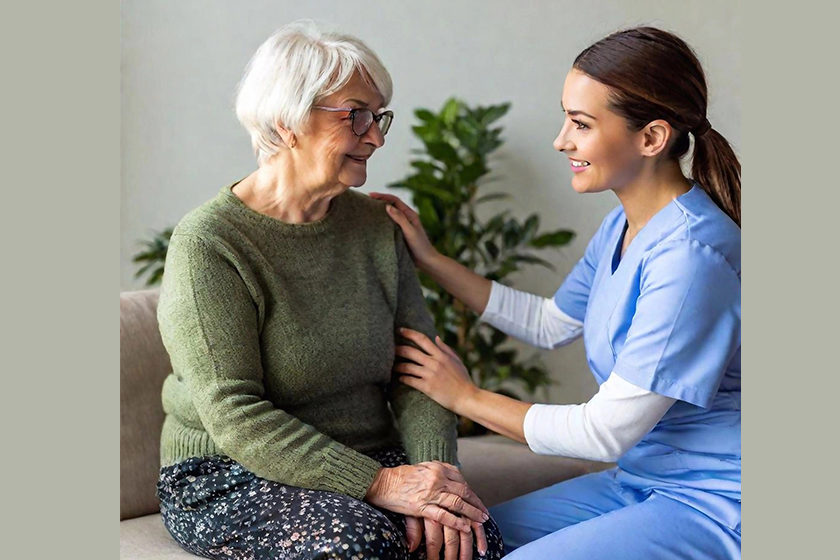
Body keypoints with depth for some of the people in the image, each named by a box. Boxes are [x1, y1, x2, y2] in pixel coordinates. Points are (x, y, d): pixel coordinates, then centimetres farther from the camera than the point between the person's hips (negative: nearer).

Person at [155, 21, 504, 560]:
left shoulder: (376, 226, 7)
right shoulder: (207, 245, -12)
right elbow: (235, 417, -19)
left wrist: (433, 471, -17)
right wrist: (377, 485, -26)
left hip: (368, 467, 4)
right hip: (229, 477, -4)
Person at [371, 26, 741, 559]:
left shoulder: (690, 255, -26)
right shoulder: (623, 226, 3)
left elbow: (606, 431, -22)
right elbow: (550, 323, 18)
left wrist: (466, 396, -10)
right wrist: (428, 258, 13)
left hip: (714, 511, -9)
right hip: (641, 478, 9)